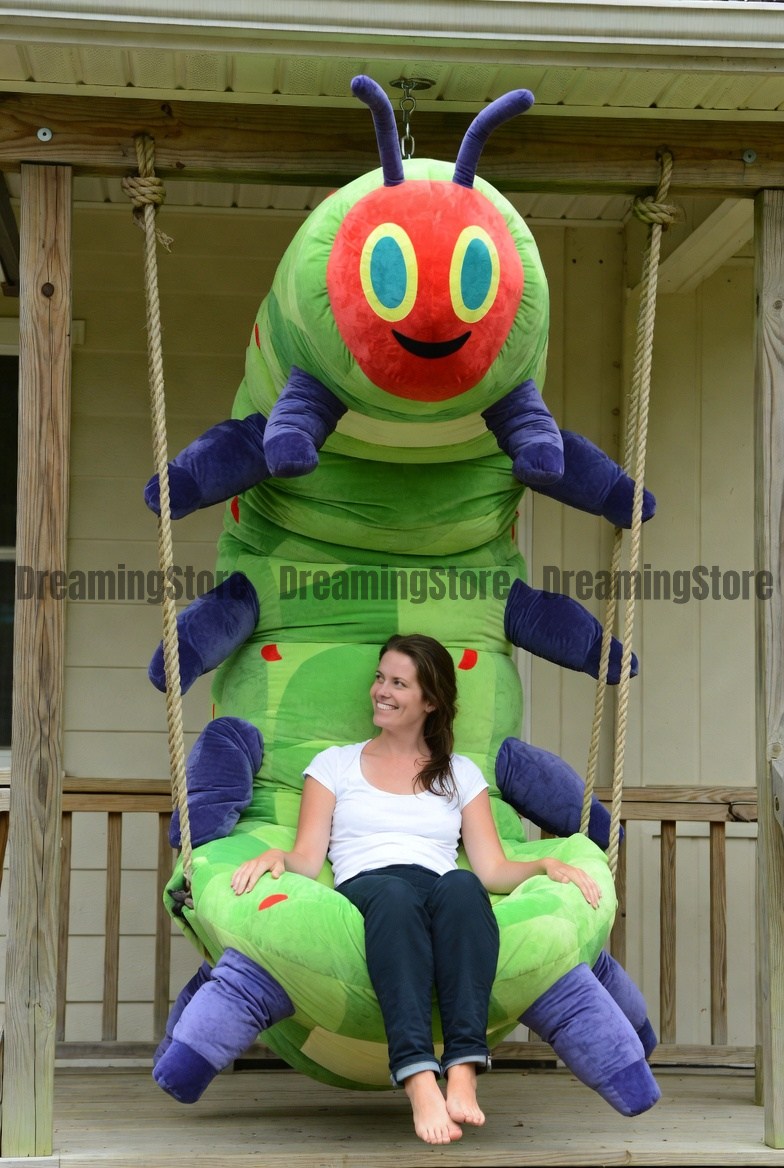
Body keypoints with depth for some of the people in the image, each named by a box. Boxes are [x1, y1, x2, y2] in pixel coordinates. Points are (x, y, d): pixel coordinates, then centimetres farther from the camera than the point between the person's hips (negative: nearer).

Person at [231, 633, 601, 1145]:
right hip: (363, 892, -1)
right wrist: (275, 857, -12)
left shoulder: (462, 774, 25)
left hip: (446, 898, 1)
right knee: (394, 894, -39)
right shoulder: (335, 765, 23)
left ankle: (464, 1071, -49)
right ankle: (420, 1081, -55)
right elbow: (307, 860, 11)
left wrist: (546, 865, -7)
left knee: (461, 887, -37)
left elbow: (493, 869, 13)